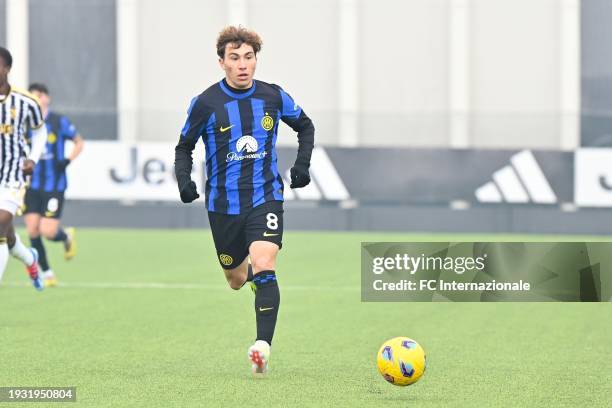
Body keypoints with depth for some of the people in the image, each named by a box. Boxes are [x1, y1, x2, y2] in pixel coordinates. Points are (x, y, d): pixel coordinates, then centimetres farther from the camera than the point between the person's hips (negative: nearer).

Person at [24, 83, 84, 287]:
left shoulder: (60, 122, -4)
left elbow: (79, 142, 7)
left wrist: (68, 160, -9)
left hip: (54, 185, -3)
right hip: (32, 185, 3)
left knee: (48, 231, -11)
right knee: (32, 230, -4)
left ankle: (67, 237, 26)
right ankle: (47, 273, 13)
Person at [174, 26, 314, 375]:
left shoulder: (273, 97, -2)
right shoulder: (206, 103, -6)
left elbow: (305, 125, 18)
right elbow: (184, 147, 8)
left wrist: (303, 163, 4)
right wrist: (184, 179, -10)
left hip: (266, 197, -1)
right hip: (223, 203, 1)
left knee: (264, 268, -22)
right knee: (237, 280, 12)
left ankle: (263, 347, -26)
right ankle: (251, 273, 50)